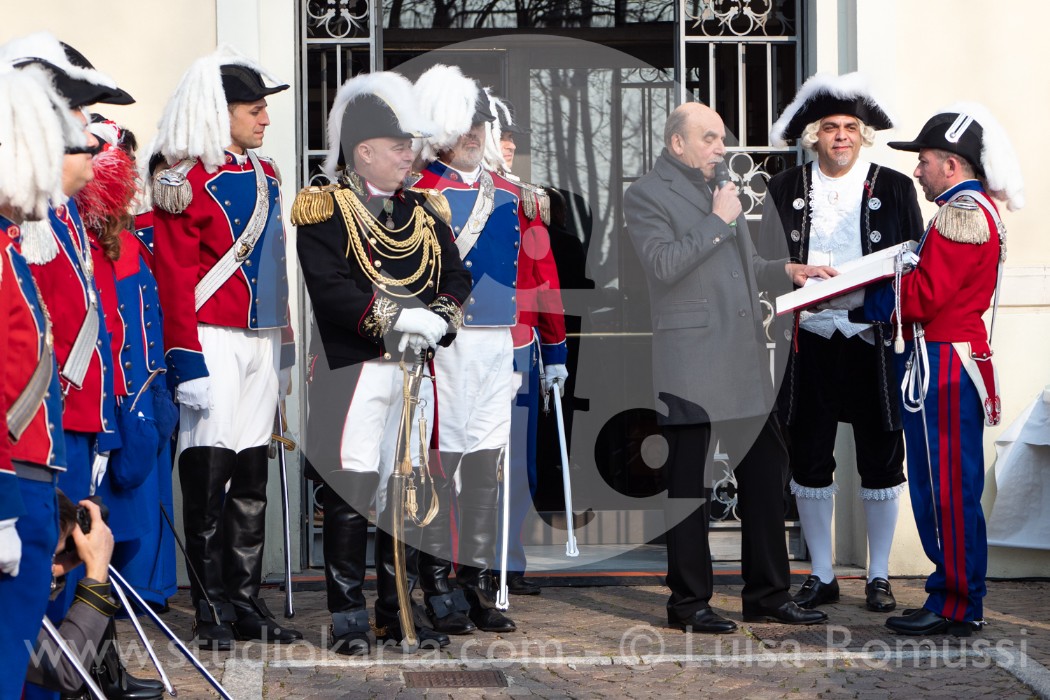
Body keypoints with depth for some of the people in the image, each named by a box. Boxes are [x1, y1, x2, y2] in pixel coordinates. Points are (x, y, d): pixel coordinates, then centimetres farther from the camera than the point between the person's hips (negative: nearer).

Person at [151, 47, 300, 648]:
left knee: (253, 474, 9)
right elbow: (176, 280, -13)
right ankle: (212, 609, 3)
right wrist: (187, 361, -17)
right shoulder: (187, 181, -9)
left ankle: (246, 602, 15)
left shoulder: (266, 175, 14)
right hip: (215, 344, -7)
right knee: (208, 474, -4)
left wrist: (286, 348, 20)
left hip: (262, 341, 7)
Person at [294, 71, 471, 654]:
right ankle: (350, 620, 4)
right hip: (352, 370, -5)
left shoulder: (425, 212, 14)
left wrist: (437, 320, -13)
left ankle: (399, 614, 18)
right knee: (351, 491, -4)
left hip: (414, 370, 5)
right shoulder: (324, 211, -4)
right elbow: (329, 288, -16)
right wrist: (396, 319, -22)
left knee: (405, 490, 9)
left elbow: (458, 278, 7)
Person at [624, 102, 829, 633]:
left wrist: (787, 271, 14)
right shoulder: (646, 195, -4)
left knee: (765, 473, 9)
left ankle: (767, 594, 18)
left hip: (745, 361, 8)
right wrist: (717, 222, -13)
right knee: (689, 485, 0)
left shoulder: (720, 190, 22)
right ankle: (688, 603, 8)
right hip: (691, 365, -8)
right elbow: (665, 265, -18)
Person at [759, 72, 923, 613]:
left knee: (881, 463, 2)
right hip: (810, 342, 1)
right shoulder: (786, 190, 8)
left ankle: (879, 577, 15)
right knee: (809, 462, 5)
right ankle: (821, 576, 18)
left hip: (874, 342, -1)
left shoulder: (894, 188, 5)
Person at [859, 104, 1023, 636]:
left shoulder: (960, 213, -15)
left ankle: (955, 607, 2)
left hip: (942, 367, -10)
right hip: (953, 361, 10)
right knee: (945, 488, 13)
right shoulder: (979, 208, 18)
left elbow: (925, 296, -19)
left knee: (946, 490, -4)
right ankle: (956, 601, 19)